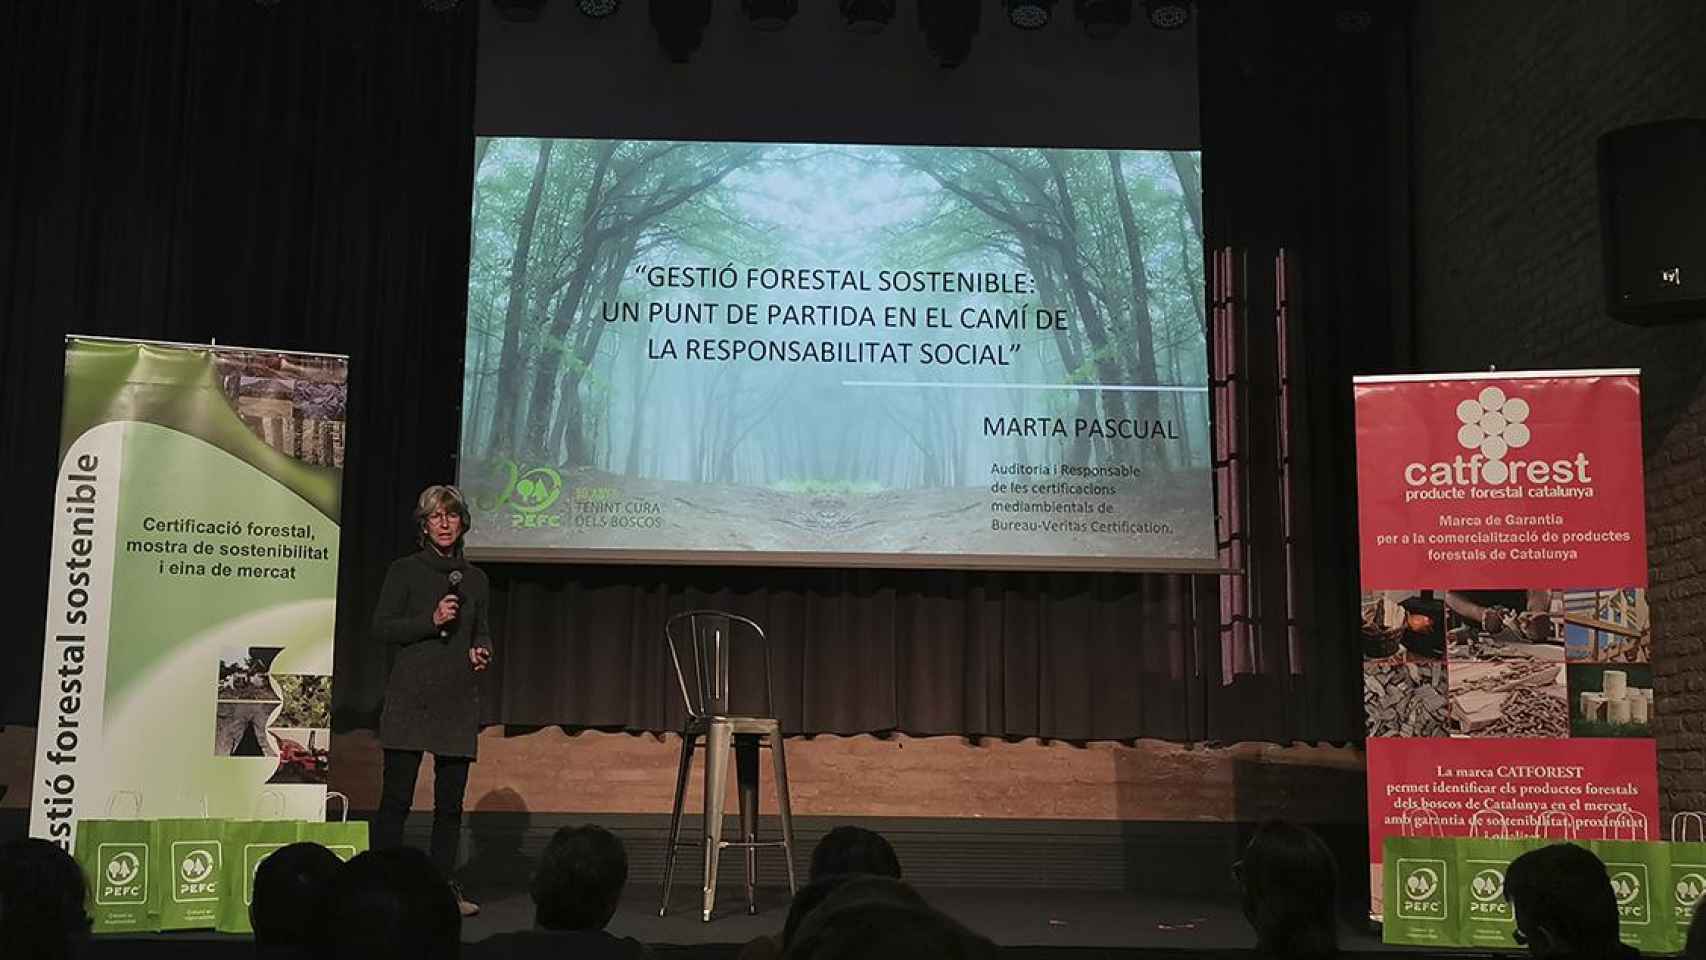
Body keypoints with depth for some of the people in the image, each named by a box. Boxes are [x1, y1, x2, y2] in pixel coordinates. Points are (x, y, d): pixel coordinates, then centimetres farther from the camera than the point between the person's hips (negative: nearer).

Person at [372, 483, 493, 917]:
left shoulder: (475, 579, 14)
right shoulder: (405, 571, 2)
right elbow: (381, 627, -4)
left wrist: (482, 653, 0)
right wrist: (431, 620, -14)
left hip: (458, 701, 4)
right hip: (410, 697, -4)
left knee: (450, 801, 5)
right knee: (396, 797, -5)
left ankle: (446, 886, 13)